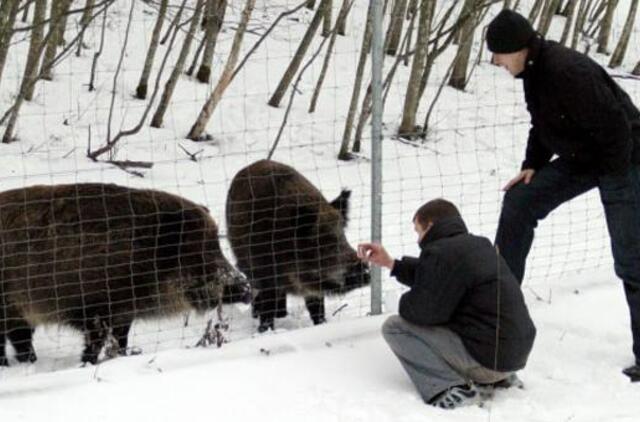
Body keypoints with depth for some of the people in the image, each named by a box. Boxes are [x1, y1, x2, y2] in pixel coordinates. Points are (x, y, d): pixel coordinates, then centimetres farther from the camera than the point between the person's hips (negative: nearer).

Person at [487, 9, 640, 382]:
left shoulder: (568, 71, -30)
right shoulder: (534, 70, 0)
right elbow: (543, 123, 15)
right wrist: (532, 165, 3)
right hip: (582, 157, 9)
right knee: (519, 201, 4)